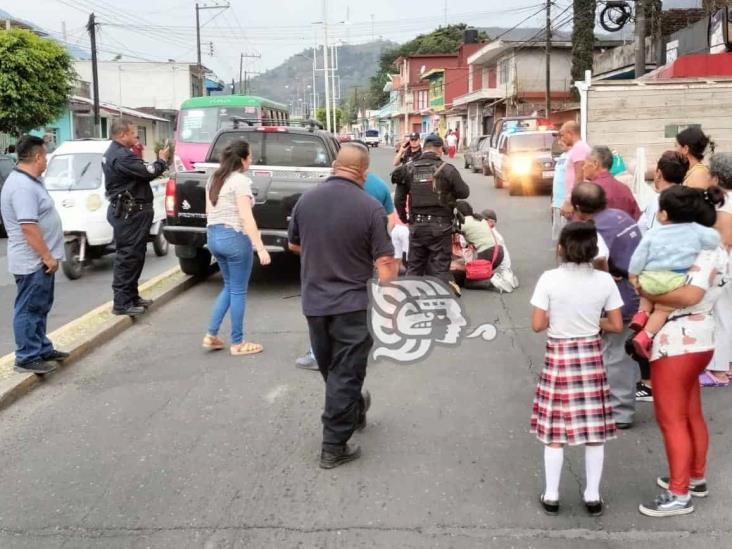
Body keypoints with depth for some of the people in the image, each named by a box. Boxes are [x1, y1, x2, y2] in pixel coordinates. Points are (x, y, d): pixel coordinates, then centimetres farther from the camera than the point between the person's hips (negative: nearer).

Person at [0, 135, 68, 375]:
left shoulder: (28, 181, 12)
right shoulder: (22, 186, -22)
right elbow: (28, 227, -27)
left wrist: (47, 256, 22)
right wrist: (47, 256, -23)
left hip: (38, 260, 11)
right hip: (33, 261, -11)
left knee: (39, 308, 19)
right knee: (29, 309, -3)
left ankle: (42, 350, 29)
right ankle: (27, 358, 4)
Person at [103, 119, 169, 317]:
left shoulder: (114, 153, 16)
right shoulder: (121, 156, -20)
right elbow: (148, 173, -22)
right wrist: (162, 160, -5)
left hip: (127, 211, 11)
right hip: (129, 213, -11)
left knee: (133, 255, 17)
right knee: (128, 256, -8)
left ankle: (131, 297, 26)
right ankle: (122, 303, -4)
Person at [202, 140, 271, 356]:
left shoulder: (213, 179, 10)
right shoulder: (240, 181, -16)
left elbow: (209, 211, 15)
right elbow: (246, 218, -22)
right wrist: (260, 248, -23)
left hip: (214, 237, 8)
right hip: (235, 237, -8)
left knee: (229, 287, 21)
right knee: (238, 291, 4)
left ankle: (211, 336, 18)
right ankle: (237, 343, 12)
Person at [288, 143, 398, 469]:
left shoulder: (306, 200, -1)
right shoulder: (370, 208, -15)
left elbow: (293, 245, 13)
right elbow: (384, 264, -15)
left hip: (314, 302, 5)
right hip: (353, 304, -5)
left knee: (331, 371, 22)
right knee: (345, 375, 4)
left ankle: (354, 411, 44)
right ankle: (334, 447, 9)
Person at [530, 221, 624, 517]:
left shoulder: (549, 279, -14)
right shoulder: (604, 280, -7)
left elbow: (537, 325, -11)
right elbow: (616, 326, -2)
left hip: (558, 357, -1)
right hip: (591, 356, 2)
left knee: (555, 430, 9)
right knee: (594, 430, 12)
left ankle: (551, 496, 17)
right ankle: (593, 496, 21)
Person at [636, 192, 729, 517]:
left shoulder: (703, 255, -18)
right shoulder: (716, 253, 12)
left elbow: (691, 294, -34)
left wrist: (649, 294, -24)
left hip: (677, 345, -10)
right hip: (698, 341, 10)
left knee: (671, 419, -2)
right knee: (691, 415, 21)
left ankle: (679, 495, 5)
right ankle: (696, 478, 34)